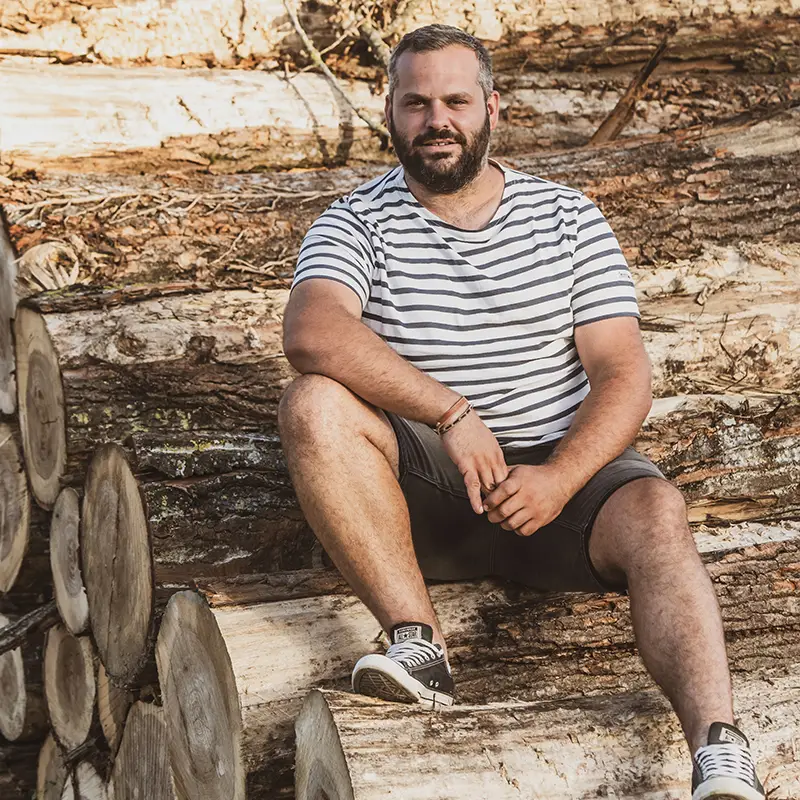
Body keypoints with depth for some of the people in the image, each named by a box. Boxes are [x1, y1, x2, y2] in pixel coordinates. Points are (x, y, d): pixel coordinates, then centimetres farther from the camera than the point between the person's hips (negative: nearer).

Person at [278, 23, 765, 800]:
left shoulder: (568, 218, 5)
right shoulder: (356, 224, 0)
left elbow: (623, 374, -3)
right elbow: (311, 333, -22)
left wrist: (558, 481, -22)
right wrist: (452, 413, -31)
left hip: (560, 466, 0)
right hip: (422, 481, 0)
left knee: (657, 515, -30)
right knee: (313, 405, -27)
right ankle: (418, 644, -31)